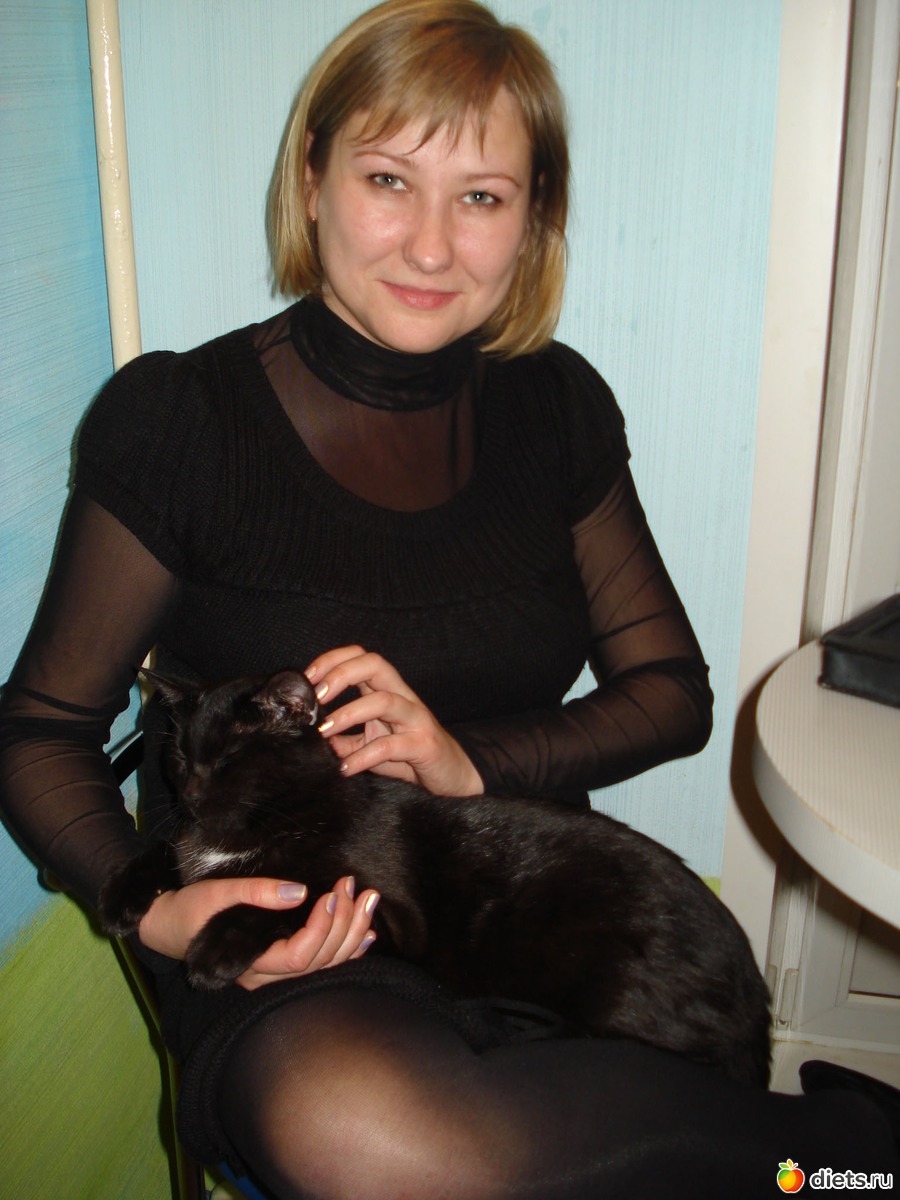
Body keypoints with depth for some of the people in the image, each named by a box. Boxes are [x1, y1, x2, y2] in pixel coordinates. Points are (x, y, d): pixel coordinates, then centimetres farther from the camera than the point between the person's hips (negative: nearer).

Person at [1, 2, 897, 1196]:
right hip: (291, 960, -1)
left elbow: (674, 691, 6)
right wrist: (152, 907, -21)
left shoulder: (556, 404, 4)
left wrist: (473, 762, -12)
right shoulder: (180, 417, -6)